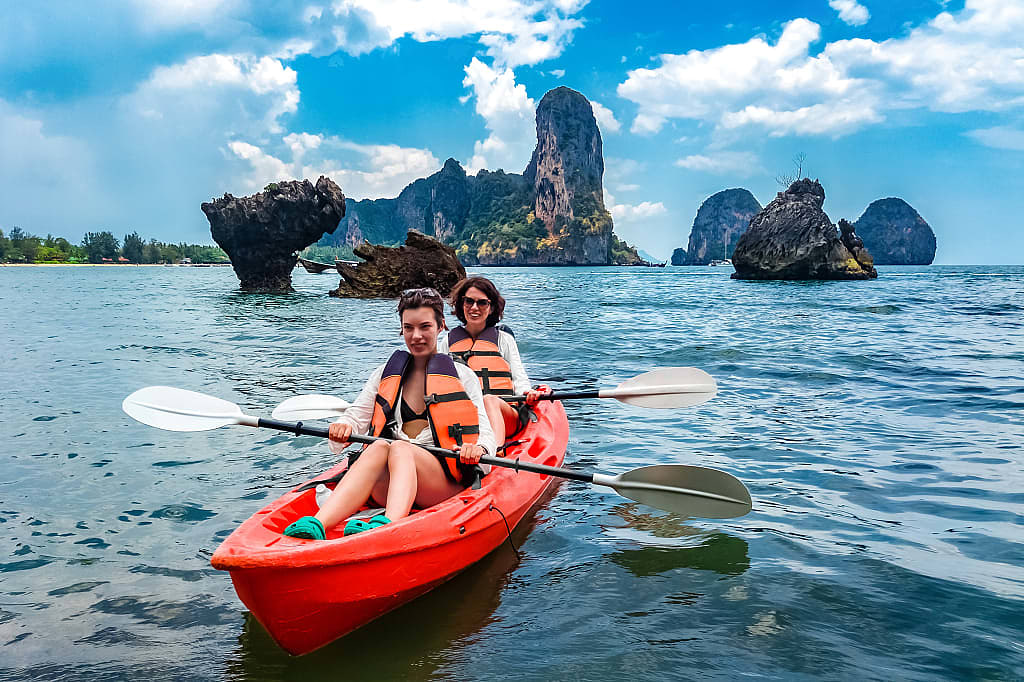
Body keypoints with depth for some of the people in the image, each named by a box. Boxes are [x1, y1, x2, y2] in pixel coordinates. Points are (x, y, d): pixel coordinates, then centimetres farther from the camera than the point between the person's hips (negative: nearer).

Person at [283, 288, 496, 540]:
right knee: (379, 447, -31)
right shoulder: (385, 374, 20)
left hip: (446, 481, -2)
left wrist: (477, 449, -22)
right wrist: (342, 427, -13)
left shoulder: (463, 376, 12)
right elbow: (357, 415, 12)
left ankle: (387, 525, -61)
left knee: (399, 449, -32)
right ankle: (317, 525, -54)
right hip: (386, 487, 2)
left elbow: (485, 433, 2)